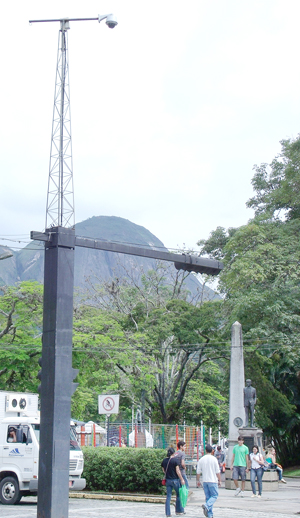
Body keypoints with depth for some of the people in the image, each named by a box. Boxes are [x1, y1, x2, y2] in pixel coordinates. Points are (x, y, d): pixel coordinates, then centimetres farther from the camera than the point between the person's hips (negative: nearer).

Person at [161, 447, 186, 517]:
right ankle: (179, 510, 17)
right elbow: (177, 470, -16)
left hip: (168, 480, 5)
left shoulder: (164, 460, 5)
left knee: (168, 496, 6)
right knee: (179, 495, 12)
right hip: (175, 480, -5)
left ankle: (168, 513, 4)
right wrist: (182, 479, -11)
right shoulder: (176, 459, -12)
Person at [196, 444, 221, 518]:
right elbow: (217, 472, -5)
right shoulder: (214, 459, -8)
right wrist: (219, 480, 5)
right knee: (215, 495, 4)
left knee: (208, 497, 10)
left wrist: (198, 481, 17)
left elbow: (198, 472, 5)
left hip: (204, 481, 4)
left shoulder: (201, 460, 2)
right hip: (213, 481, -4)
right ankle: (206, 506, -22)